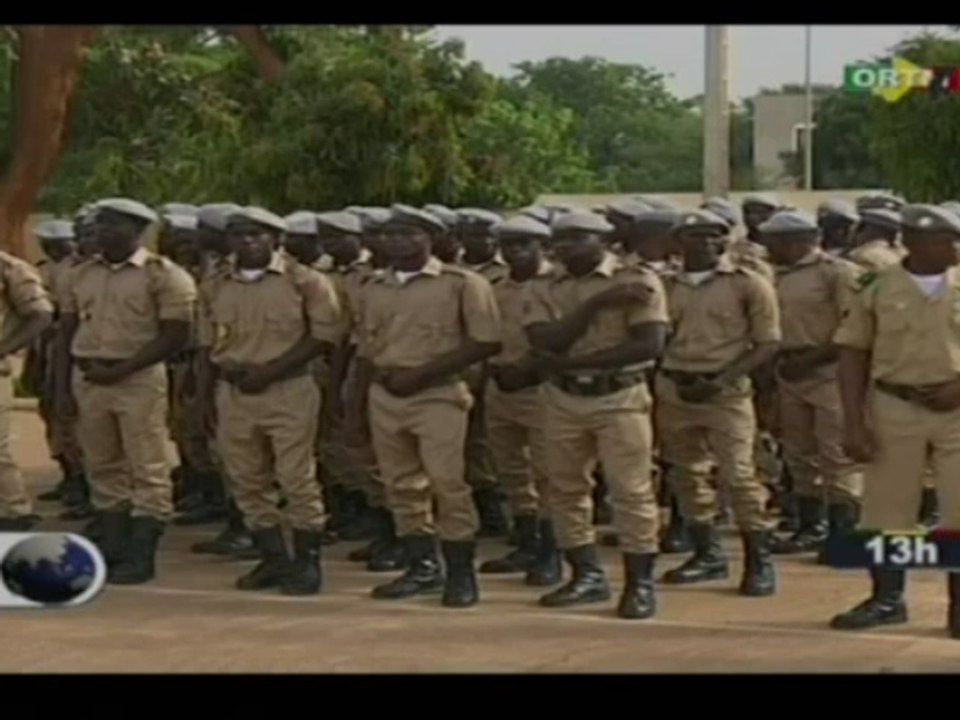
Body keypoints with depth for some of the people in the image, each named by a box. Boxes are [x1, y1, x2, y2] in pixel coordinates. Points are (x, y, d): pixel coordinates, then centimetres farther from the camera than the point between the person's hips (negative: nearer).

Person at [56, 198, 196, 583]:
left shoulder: (164, 275, -5)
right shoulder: (81, 274, 12)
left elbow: (175, 336, -11)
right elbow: (66, 333, 14)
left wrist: (119, 370, -16)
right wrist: (62, 385, 5)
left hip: (139, 378, -5)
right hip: (86, 378, 6)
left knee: (147, 470, -4)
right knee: (103, 468, 9)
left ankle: (141, 557, -1)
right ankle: (113, 551, 16)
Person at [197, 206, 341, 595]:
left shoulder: (305, 282, -4)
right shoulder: (214, 287, 10)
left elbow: (323, 335, -9)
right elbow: (207, 347, 14)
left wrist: (270, 371, -15)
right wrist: (206, 397, 9)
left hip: (289, 391, -5)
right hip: (232, 393, 5)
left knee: (297, 479, -3)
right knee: (247, 482, 8)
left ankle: (306, 562, 8)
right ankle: (274, 559, 19)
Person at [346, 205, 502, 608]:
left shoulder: (462, 284, -4)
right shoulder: (375, 289, 12)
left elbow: (486, 343, -10)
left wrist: (421, 373, -15)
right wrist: (356, 407, 12)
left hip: (438, 396, -5)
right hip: (384, 397, 5)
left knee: (448, 485, -10)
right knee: (401, 486, 8)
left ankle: (461, 574, 0)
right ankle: (422, 567, 19)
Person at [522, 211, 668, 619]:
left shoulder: (636, 280, -6)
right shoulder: (542, 289, 5)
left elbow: (650, 344, -16)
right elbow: (544, 343, -9)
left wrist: (575, 360, -17)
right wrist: (597, 303, -16)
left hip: (620, 397, -4)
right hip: (563, 399, 5)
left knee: (631, 491, -5)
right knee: (566, 490, 9)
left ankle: (640, 583, 3)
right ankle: (587, 575, 21)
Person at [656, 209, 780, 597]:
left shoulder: (748, 284, -3)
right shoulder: (666, 286, 8)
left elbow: (768, 342, -5)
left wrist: (721, 380, -14)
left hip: (726, 390, -4)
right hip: (673, 389, 5)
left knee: (738, 475, -10)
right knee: (686, 474, 10)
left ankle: (759, 560, -2)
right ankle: (708, 553, 22)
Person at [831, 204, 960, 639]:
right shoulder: (878, 289, 1)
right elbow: (853, 354, 3)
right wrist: (854, 422, -3)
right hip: (893, 409, 0)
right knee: (885, 511, 6)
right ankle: (886, 600, 22)